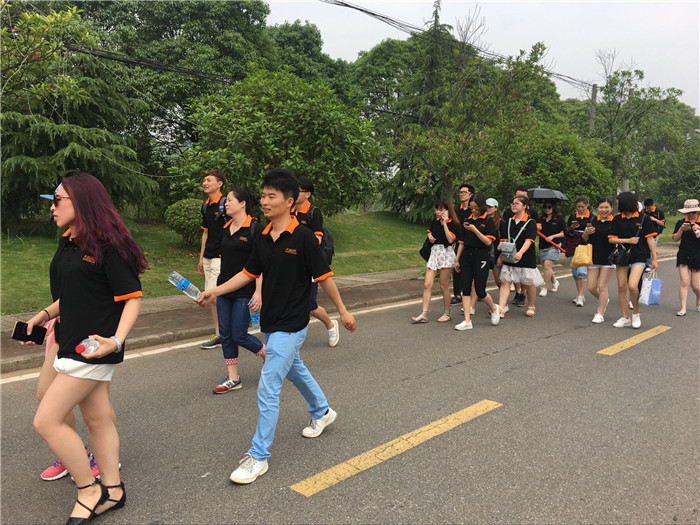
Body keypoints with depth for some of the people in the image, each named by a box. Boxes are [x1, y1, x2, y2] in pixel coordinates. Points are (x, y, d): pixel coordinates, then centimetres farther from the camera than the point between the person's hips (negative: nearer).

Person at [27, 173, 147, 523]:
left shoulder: (108, 245, -16)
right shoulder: (68, 243, 11)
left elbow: (132, 297, -17)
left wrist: (117, 340, -28)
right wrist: (43, 315, 13)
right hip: (72, 342, 9)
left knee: (46, 421, -5)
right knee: (97, 419, 15)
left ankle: (89, 490, 11)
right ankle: (112, 491, 28)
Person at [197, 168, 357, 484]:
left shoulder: (303, 237, -17)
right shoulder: (263, 238, 3)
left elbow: (323, 277, -11)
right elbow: (249, 272, 11)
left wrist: (342, 311, -5)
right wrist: (215, 291, 3)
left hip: (290, 325, -8)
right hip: (270, 323, 8)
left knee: (268, 389, -7)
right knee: (294, 369, 26)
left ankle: (258, 456, 7)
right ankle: (322, 412, 51)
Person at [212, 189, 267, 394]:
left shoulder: (254, 228, -12)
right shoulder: (226, 228, 10)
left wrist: (258, 292, -20)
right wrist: (217, 286, 18)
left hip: (245, 292, -7)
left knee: (239, 335, -3)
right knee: (225, 334, 8)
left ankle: (270, 356, 23)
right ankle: (233, 378, 19)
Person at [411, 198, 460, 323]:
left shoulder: (453, 224, -8)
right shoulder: (435, 221, 10)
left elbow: (450, 239, -21)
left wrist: (445, 223, -19)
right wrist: (430, 237, 3)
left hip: (446, 253, -5)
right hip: (434, 252, 6)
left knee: (444, 286, 2)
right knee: (427, 285, -2)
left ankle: (447, 313, 19)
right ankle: (424, 314, 1)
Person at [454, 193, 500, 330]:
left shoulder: (488, 221, -3)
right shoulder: (467, 220, 11)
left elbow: (488, 241, -12)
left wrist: (475, 230, -20)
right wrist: (457, 260, 12)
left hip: (481, 257, -5)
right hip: (466, 256, 5)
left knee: (480, 291, -3)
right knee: (465, 289, -1)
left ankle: (494, 309, 27)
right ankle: (467, 321, 3)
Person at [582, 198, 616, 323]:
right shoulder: (593, 221, 5)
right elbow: (585, 240, 9)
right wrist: (586, 232, -11)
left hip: (609, 259, -4)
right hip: (594, 258, 4)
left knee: (602, 286, -2)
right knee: (591, 287, 6)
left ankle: (600, 314, 10)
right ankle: (604, 300, 38)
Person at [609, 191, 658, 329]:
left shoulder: (643, 218, -3)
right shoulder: (617, 219, 4)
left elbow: (650, 239, -2)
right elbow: (611, 239, 2)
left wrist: (654, 259, -3)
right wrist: (628, 240, -12)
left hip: (639, 256, -4)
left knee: (632, 286, -17)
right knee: (621, 287, 5)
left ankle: (636, 313, 7)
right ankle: (625, 318, 17)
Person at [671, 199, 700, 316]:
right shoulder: (681, 222, 4)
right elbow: (675, 239, 2)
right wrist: (682, 229, -14)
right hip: (683, 255, 1)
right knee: (684, 282, -9)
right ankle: (683, 309, -5)